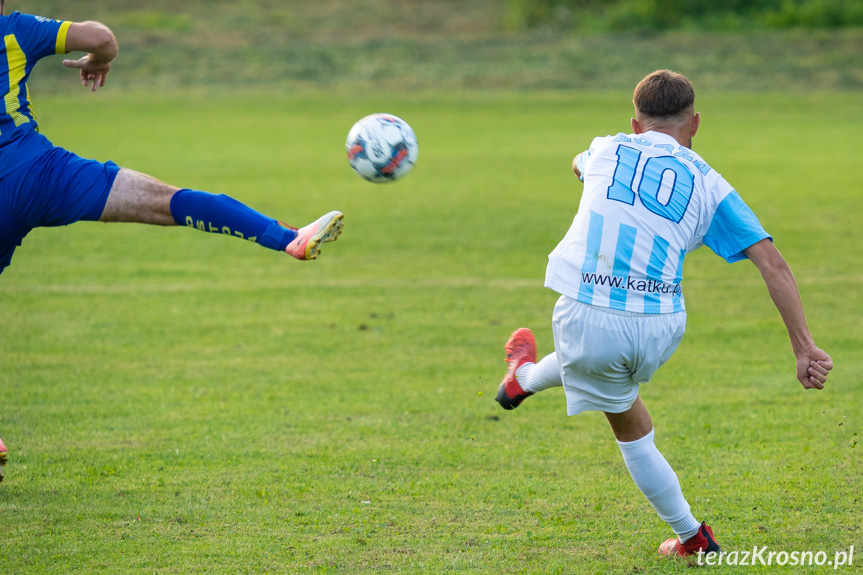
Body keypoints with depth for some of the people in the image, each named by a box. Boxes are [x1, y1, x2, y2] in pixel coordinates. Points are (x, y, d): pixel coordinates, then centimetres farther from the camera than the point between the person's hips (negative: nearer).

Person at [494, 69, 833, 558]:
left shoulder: (606, 150, 10)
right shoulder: (708, 183, 7)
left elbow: (579, 165, 38)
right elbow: (772, 263, -2)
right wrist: (804, 347, -1)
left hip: (589, 320, -2)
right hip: (661, 332, 3)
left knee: (632, 429, 22)